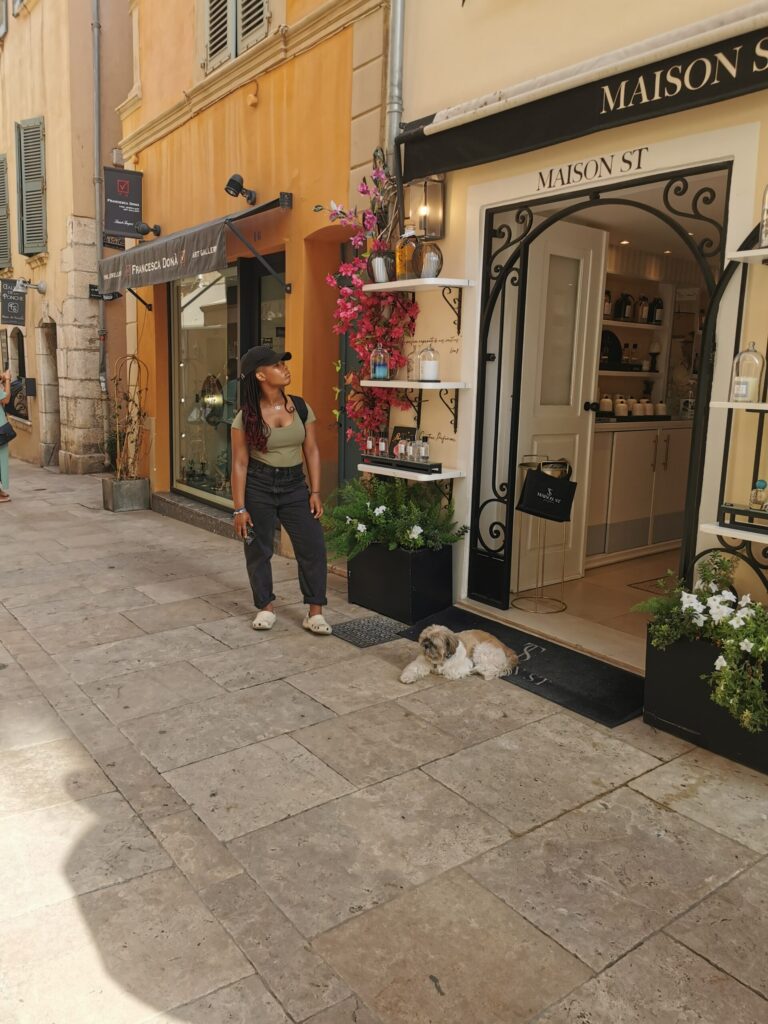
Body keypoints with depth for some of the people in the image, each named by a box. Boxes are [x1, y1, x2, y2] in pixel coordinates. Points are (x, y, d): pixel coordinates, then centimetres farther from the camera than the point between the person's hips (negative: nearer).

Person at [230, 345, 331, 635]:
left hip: (294, 484, 2)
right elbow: (240, 463, -7)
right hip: (258, 486, -2)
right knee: (258, 550, 8)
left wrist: (315, 492, -2)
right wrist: (240, 508, -9)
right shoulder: (246, 416, -9)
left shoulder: (300, 407, -2)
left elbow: (312, 451, 3)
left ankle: (315, 612, 7)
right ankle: (266, 607, 27)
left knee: (313, 546, -4)